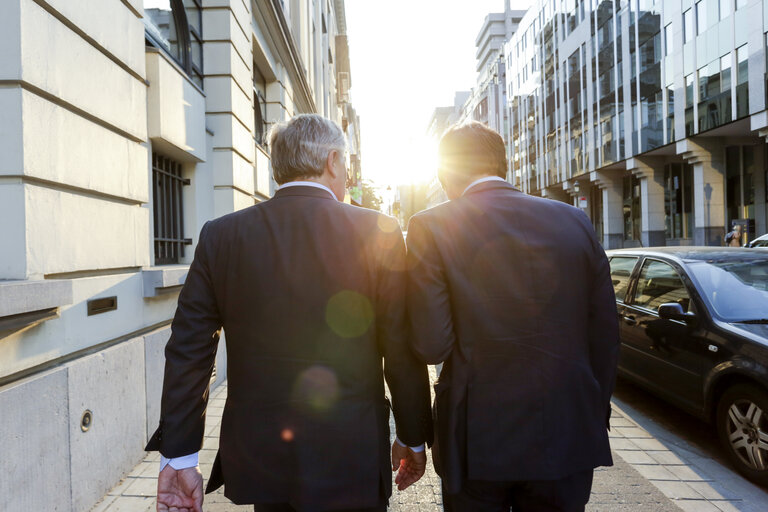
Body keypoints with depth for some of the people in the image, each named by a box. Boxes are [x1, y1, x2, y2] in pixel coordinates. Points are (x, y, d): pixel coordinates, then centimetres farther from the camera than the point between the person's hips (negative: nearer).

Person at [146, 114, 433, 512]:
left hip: (257, 459, 4)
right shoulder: (378, 233, -11)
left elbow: (188, 353, -3)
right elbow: (403, 352, -8)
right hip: (350, 463, -3)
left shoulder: (220, 236, -4)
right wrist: (413, 439, 6)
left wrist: (179, 457, 6)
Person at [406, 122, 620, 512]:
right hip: (567, 437, 4)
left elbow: (432, 346, -16)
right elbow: (606, 337, 2)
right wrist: (596, 417, 15)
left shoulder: (430, 228, -12)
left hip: (478, 439, -3)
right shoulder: (576, 221, -1)